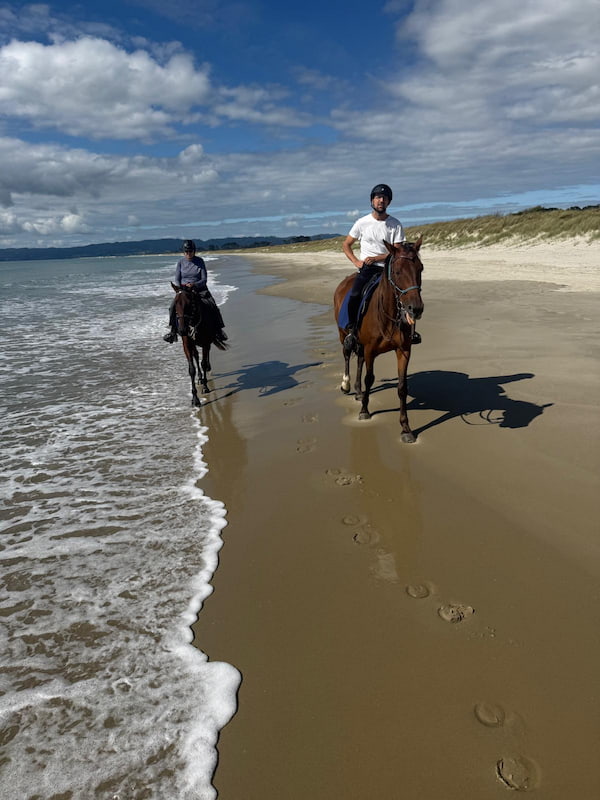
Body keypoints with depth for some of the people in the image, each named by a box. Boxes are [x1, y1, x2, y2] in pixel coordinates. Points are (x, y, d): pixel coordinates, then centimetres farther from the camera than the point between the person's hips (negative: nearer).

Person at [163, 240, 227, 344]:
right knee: (173, 306, -23)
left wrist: (194, 284, -23)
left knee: (213, 307, -21)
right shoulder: (181, 262, 4)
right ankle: (173, 331, -12)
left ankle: (219, 330, -7)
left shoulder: (200, 261, 0)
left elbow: (204, 279, -4)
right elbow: (176, 279, 3)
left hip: (199, 289, -1)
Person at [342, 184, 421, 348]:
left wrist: (375, 258, -14)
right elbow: (346, 245, 11)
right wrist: (356, 261, -4)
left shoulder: (395, 225, 2)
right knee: (354, 295, -27)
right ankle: (351, 330, -8)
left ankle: (410, 328, 2)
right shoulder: (362, 222, 4)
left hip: (388, 268, 1)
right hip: (366, 268, -1)